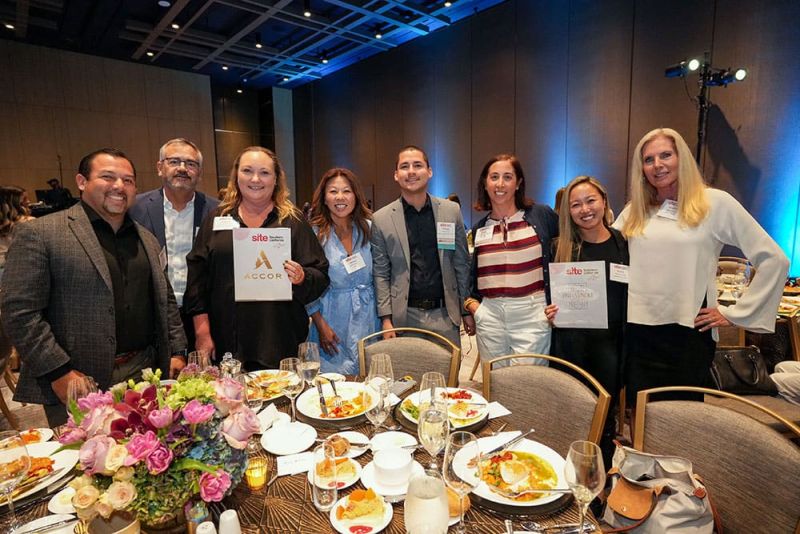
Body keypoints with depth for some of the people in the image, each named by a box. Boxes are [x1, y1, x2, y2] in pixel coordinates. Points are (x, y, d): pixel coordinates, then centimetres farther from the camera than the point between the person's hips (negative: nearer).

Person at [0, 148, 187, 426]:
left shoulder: (147, 238, 12)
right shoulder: (38, 234, -6)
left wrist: (177, 352, 7)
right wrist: (59, 373, -15)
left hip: (147, 374, 5)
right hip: (78, 384, -4)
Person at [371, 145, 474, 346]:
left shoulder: (452, 210, 3)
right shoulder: (381, 219, -1)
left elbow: (461, 265, 6)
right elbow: (381, 274, 0)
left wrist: (467, 311, 7)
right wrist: (386, 319, -6)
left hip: (444, 314, 2)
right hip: (405, 316, -1)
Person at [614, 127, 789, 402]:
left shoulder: (715, 203, -1)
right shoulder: (635, 210, 10)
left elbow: (773, 259, -1)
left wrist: (736, 313, -3)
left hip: (688, 334, -3)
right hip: (636, 332, 3)